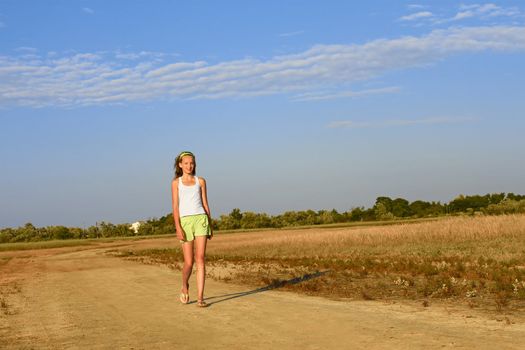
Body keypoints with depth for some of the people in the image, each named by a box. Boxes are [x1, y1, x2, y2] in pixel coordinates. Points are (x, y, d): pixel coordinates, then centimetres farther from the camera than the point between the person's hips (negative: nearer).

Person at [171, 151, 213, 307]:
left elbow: (205, 204, 14)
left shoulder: (200, 181, 13)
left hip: (201, 219, 1)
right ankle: (185, 286, 30)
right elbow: (175, 206, 2)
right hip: (185, 221, -1)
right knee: (189, 262, -1)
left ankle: (200, 297, -11)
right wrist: (178, 228, -9)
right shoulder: (176, 182, 9)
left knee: (200, 259, -10)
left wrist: (210, 226, 10)